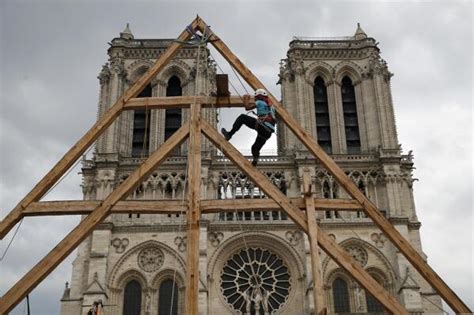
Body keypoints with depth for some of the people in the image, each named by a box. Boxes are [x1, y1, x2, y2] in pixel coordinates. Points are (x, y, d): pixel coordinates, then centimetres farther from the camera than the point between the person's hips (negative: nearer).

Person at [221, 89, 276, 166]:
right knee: (255, 148, 18)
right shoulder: (271, 106, 32)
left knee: (242, 117, 2)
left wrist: (246, 99, 29)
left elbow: (247, 107, 10)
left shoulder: (260, 102, 9)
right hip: (268, 132, 7)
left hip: (261, 126, -7)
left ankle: (229, 134, -4)